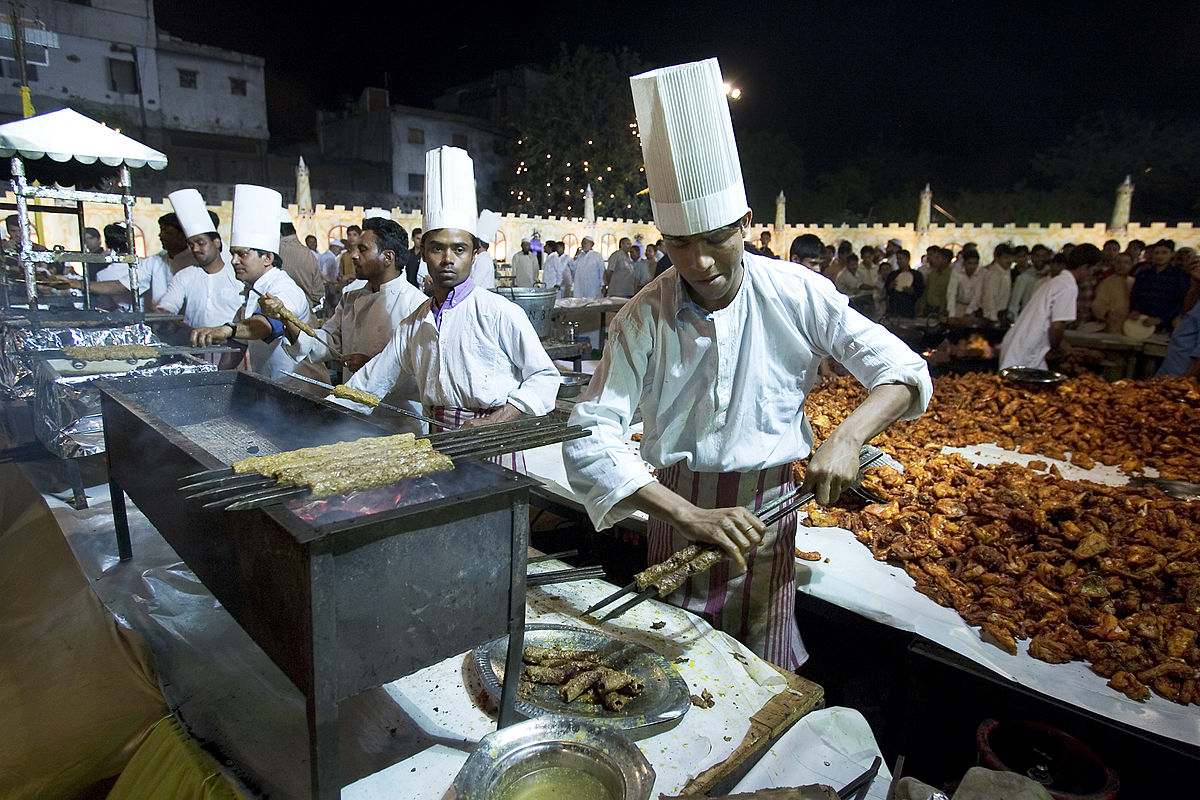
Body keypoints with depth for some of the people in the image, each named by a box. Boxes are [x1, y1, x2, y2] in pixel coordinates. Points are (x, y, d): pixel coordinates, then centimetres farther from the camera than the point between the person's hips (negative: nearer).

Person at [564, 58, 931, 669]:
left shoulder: (796, 294, -10)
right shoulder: (644, 317, -13)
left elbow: (903, 370, -5)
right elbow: (589, 438, -19)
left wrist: (847, 438, -26)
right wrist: (689, 514, -30)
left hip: (769, 510, 1)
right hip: (677, 510, 0)